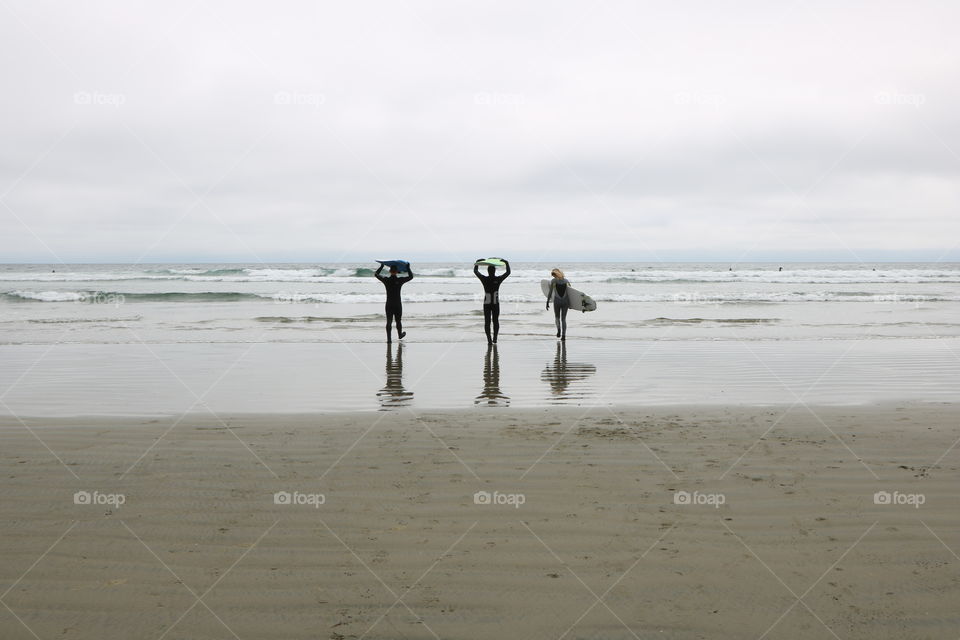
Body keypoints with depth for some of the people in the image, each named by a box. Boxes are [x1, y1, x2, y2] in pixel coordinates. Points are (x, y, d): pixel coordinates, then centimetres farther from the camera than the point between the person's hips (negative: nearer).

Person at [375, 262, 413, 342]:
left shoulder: (386, 280, -5)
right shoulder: (400, 280, -9)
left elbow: (376, 274, 12)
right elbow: (411, 277, 3)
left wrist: (381, 266, 21)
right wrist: (408, 268, 12)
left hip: (388, 305, 1)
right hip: (397, 305, -1)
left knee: (389, 322, 4)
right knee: (398, 321, 16)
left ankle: (388, 338, 1)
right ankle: (400, 335, 35)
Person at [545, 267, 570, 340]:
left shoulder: (553, 281, -3)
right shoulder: (566, 281, 6)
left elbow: (550, 292, -6)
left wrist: (547, 302, -2)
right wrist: (569, 303, 17)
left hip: (557, 301, -2)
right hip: (565, 300, 2)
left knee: (557, 317, 19)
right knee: (563, 319, 9)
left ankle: (559, 329, -8)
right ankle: (563, 335, -4)